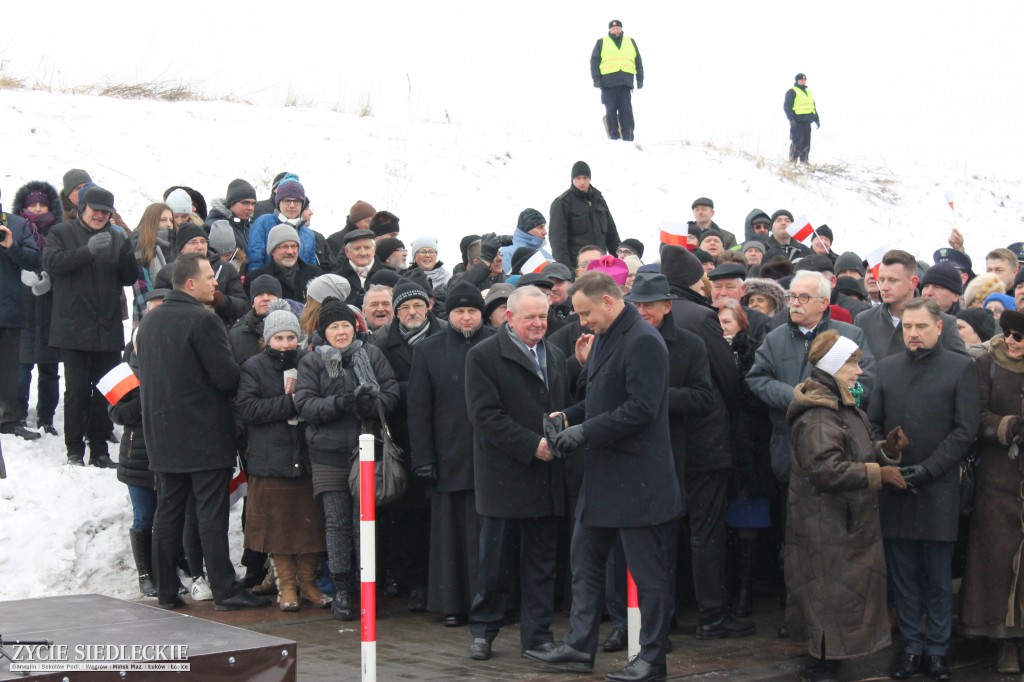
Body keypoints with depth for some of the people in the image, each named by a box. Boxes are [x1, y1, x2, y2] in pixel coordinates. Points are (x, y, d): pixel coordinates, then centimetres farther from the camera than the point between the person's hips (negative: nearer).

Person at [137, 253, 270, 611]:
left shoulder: (149, 321, 9)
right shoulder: (202, 319, -15)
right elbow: (228, 377, -17)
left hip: (162, 431, 7)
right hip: (205, 434, -7)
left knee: (168, 511, 10)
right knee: (212, 514, -4)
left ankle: (166, 591, 14)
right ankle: (225, 591, -1)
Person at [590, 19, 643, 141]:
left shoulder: (630, 42, 19)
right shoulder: (601, 43, 13)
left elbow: (638, 62, 20)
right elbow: (594, 61, 7)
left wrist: (640, 79, 12)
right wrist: (596, 79, -4)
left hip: (625, 82, 1)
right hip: (608, 82, -1)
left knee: (626, 110, -5)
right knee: (611, 110, -2)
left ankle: (627, 136, -6)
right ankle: (614, 135, 1)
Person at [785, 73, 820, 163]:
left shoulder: (808, 92, 23)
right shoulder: (792, 92, -1)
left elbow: (813, 107, 28)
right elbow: (787, 106, -8)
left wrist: (816, 119, 22)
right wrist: (791, 119, -17)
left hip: (807, 122, 7)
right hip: (797, 122, -7)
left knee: (806, 143, 8)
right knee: (797, 142, -11)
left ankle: (804, 161, 13)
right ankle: (792, 161, -8)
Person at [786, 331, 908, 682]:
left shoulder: (846, 409, 16)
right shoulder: (816, 416, -19)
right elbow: (827, 469, -27)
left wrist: (887, 449, 1)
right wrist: (878, 473, -21)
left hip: (847, 520, 10)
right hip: (826, 524, -10)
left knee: (848, 591, 15)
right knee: (833, 593, -5)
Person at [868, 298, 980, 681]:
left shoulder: (961, 368, 1)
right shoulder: (887, 368, 11)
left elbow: (966, 431, -4)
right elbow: (874, 424, 12)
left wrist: (926, 469, -11)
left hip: (939, 489, -3)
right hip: (894, 489, 3)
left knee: (938, 577, 3)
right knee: (903, 575, 7)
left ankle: (937, 650, 13)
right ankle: (911, 647, 16)